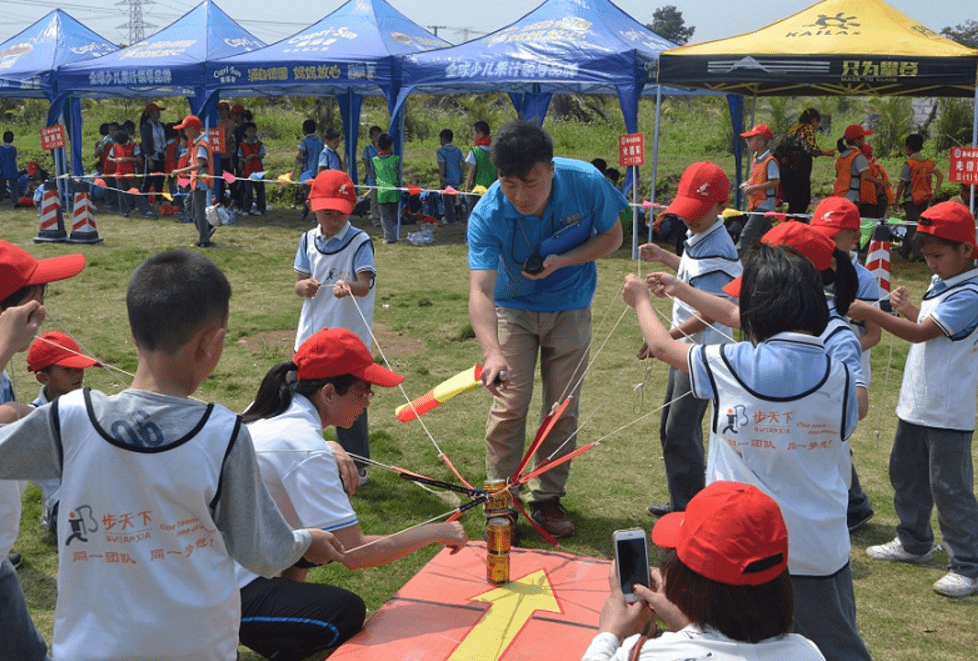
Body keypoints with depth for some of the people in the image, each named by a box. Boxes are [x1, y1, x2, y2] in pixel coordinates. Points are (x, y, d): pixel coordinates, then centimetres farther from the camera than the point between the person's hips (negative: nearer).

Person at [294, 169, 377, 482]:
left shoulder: (360, 241, -8)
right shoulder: (308, 240, 6)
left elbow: (365, 285, -19)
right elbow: (299, 282, 6)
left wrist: (349, 287, -42)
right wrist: (304, 286, -19)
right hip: (312, 334, 5)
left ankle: (356, 467, 17)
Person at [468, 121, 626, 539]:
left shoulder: (587, 183, -26)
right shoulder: (487, 215, -30)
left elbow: (612, 237, -9)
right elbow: (480, 291, -38)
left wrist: (562, 261, -27)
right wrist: (492, 352, -56)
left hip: (570, 309, 2)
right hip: (514, 308, -1)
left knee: (563, 408, 7)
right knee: (509, 407, -5)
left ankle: (546, 498, 23)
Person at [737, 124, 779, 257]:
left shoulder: (770, 161, -17)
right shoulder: (755, 159, 11)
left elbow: (775, 182, -21)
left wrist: (754, 187, -23)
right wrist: (747, 183, 4)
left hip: (765, 202, -10)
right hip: (756, 202, 10)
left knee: (748, 232, -12)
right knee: (765, 231, 16)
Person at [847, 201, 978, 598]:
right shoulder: (939, 283, 9)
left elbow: (922, 333, -26)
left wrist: (870, 314, -29)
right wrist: (908, 309, 0)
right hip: (915, 403, 10)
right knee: (906, 475, 20)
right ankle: (914, 543, 37)